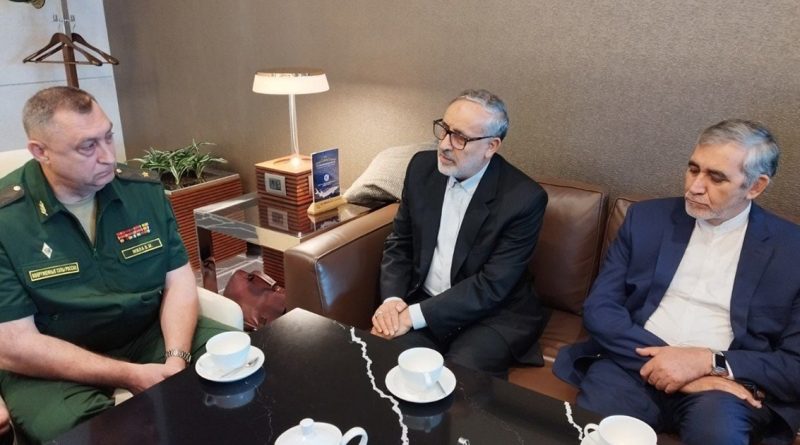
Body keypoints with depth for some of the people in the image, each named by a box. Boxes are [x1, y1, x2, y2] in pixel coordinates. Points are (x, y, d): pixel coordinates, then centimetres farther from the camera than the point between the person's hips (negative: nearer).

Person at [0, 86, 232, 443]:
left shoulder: (144, 190, -3)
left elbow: (178, 280, -3)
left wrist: (176, 357, -20)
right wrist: (127, 375, -23)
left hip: (150, 336, 4)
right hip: (53, 365, -3)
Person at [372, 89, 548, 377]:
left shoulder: (524, 197, -16)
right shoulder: (422, 167, -1)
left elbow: (492, 286, -18)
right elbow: (399, 242, 6)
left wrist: (415, 315, -22)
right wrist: (392, 299, -12)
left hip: (493, 315, -3)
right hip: (421, 302, 4)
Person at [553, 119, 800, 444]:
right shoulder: (647, 218, 7)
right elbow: (598, 308, 0)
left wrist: (709, 362, -14)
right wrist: (664, 362, -14)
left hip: (722, 384, 1)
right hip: (634, 364, 0)